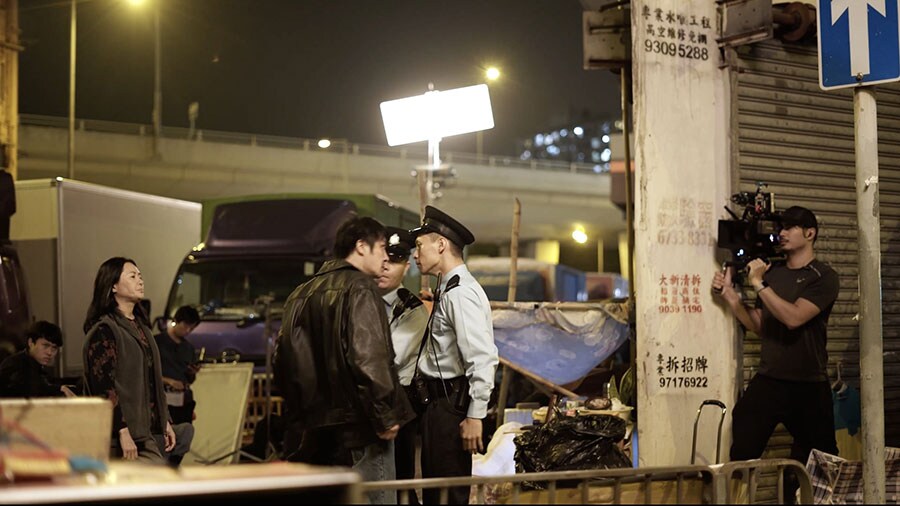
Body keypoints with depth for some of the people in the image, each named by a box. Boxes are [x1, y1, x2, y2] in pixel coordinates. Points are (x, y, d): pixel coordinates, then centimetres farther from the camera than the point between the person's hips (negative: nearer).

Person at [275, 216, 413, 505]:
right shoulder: (359, 289, -9)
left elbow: (284, 361, 17)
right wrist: (386, 416, -15)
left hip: (312, 433, 8)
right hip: (357, 427, -8)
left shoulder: (301, 295, 15)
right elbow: (369, 358, -20)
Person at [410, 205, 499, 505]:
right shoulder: (447, 291, 13)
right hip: (439, 400, 10)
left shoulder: (461, 292, -17)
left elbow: (482, 359, -24)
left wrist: (475, 416, -24)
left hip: (452, 405, -10)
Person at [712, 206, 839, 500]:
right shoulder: (772, 271, 12)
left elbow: (793, 318, -19)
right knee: (742, 455, -6)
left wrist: (758, 284, -15)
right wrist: (730, 296, 3)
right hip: (767, 381, 4)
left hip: (808, 386, -4)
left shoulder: (823, 277, -5)